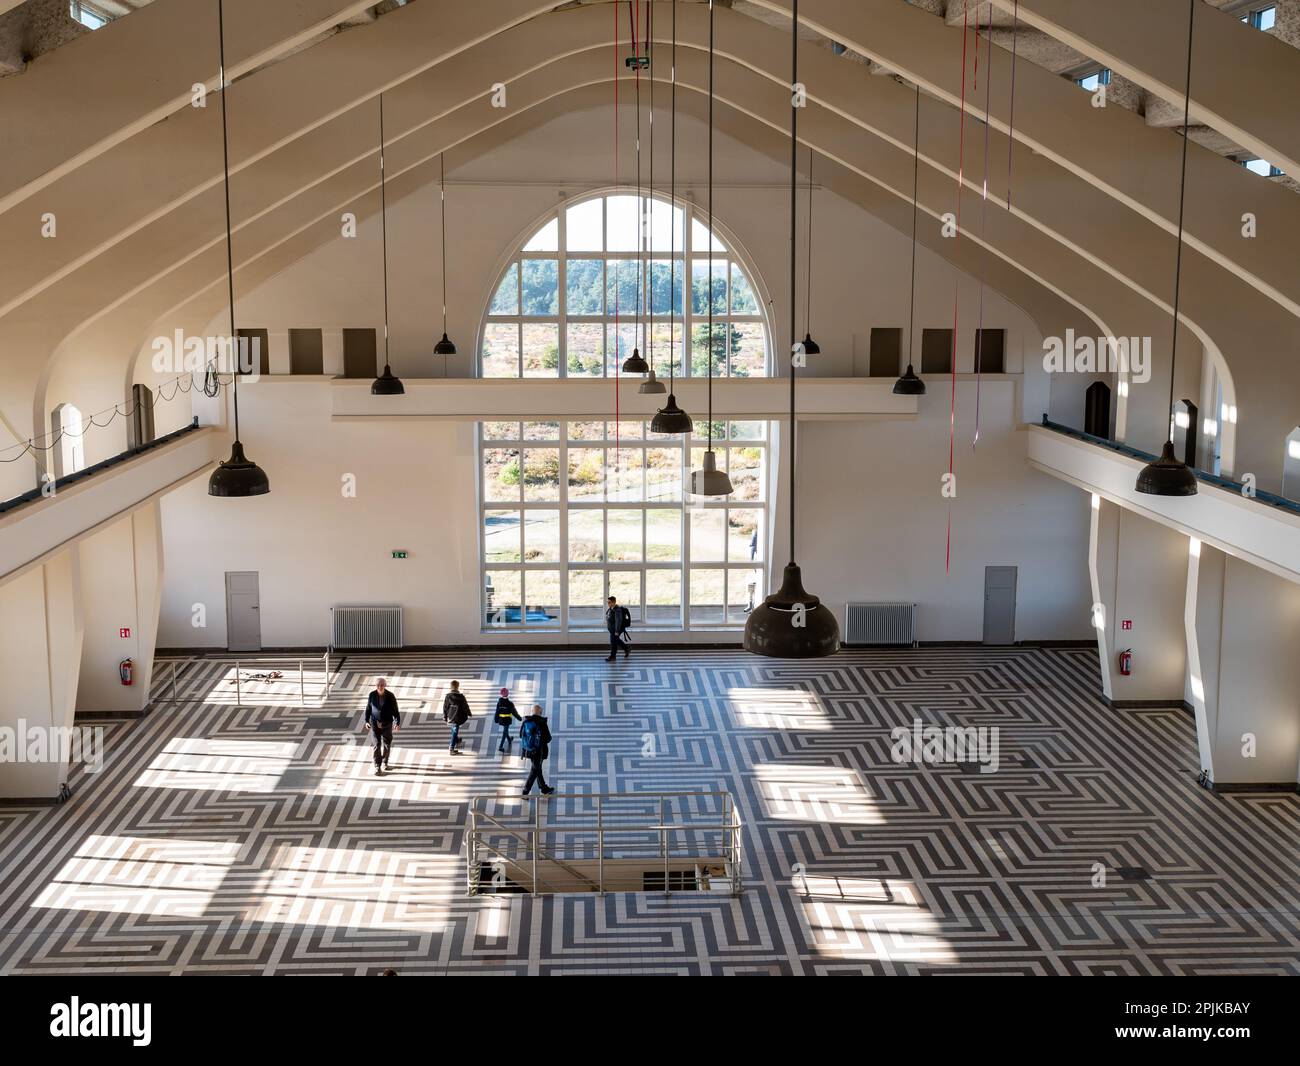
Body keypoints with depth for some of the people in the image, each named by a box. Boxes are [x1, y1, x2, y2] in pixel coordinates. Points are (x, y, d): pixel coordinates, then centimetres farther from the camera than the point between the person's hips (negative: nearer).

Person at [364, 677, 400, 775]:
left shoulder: (390, 696, -10)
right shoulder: (372, 695, -6)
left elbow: (395, 710, -5)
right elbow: (368, 708, 4)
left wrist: (397, 722, -12)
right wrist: (367, 721, 0)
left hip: (387, 724, 0)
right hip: (375, 724, 0)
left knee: (386, 744, 12)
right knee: (376, 745, -6)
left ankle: (384, 762, 35)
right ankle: (377, 767, -2)